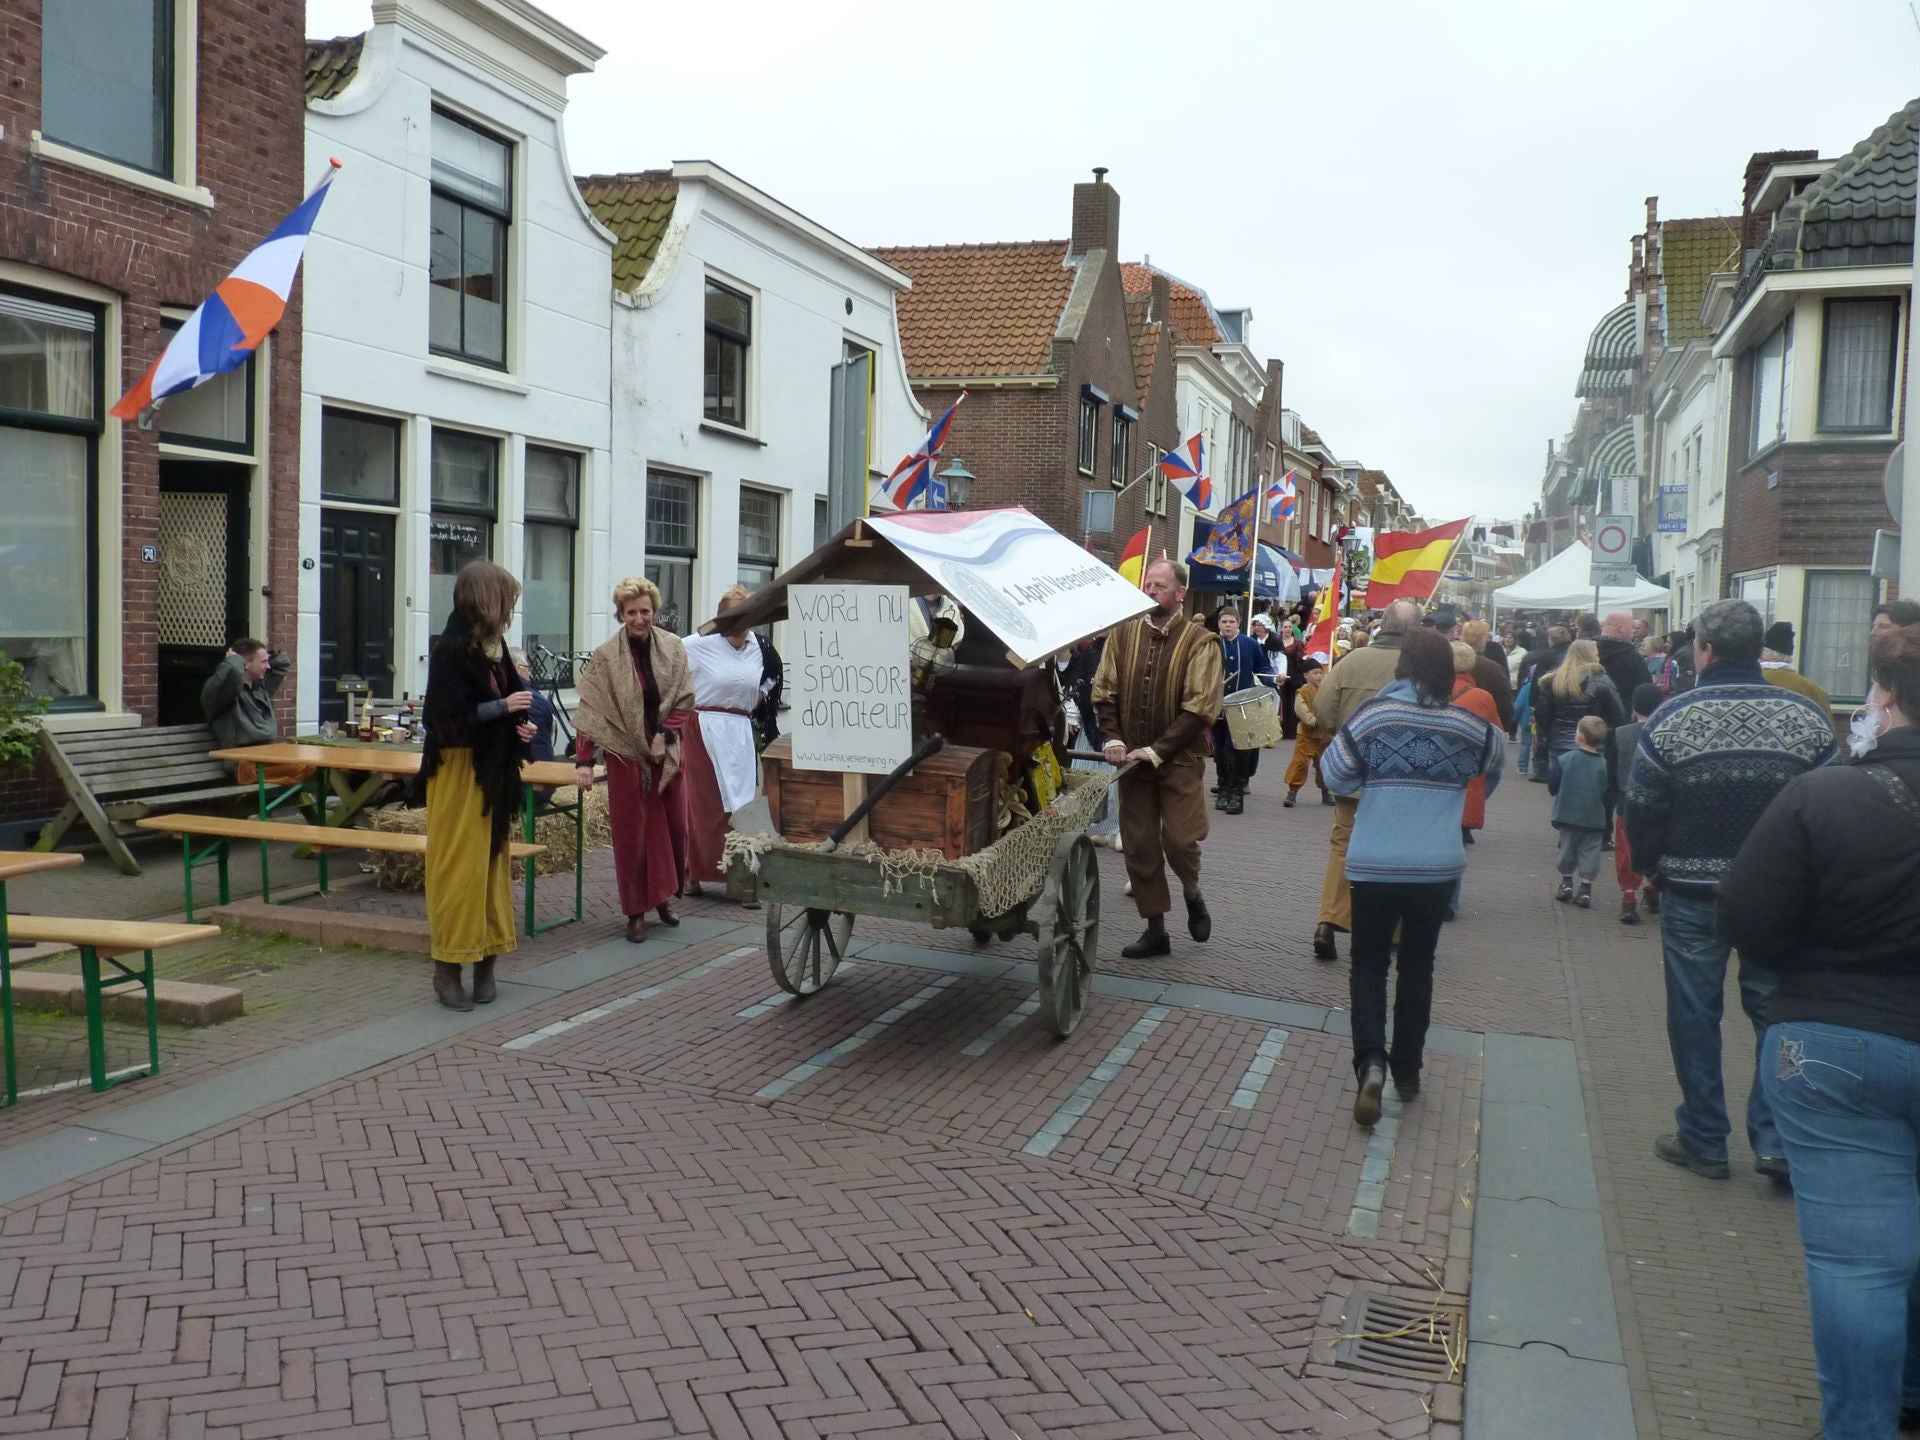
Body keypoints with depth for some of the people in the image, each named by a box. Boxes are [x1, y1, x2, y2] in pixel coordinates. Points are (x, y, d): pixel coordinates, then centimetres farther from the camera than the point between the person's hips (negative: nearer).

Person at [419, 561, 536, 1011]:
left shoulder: (493, 646, 10)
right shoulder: (452, 649, -16)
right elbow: (450, 716, -21)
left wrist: (519, 724, 2)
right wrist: (504, 706, -16)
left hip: (493, 771, 9)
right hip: (459, 771, -9)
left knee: (491, 862, 11)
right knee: (459, 866, -4)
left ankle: (485, 960, 19)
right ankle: (447, 969, 5)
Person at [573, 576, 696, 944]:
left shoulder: (673, 647, -1)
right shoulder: (606, 656, -8)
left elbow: (684, 699, 3)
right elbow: (591, 710, -10)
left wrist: (664, 734, -10)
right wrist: (584, 760, -16)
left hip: (667, 752, 3)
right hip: (625, 754, -3)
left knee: (673, 823, 9)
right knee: (631, 831, 2)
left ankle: (663, 895, 29)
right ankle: (636, 911, 12)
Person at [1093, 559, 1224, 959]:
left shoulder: (1199, 641, -8)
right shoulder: (1122, 633, 2)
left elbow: (1200, 708, -13)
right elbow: (1104, 692, 4)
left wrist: (1157, 751, -18)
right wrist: (1112, 739, -11)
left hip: (1180, 760, -3)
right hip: (1132, 758, 3)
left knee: (1179, 840, -8)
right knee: (1139, 846, 6)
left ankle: (1193, 894, 26)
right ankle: (1154, 930, 19)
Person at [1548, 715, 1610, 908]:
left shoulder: (1564, 759, -10)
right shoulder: (1603, 764, -6)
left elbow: (1552, 787, -5)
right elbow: (1607, 793, 0)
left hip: (1568, 816, 0)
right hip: (1594, 818, 0)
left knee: (1567, 849, 15)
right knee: (1589, 852, 7)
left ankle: (1566, 883, 21)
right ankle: (1586, 889, 5)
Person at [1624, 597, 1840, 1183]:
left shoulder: (1672, 717, -10)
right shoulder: (1807, 716, -4)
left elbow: (1641, 810, -7)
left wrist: (1653, 870, 10)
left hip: (1692, 893, -2)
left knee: (1695, 1014, 8)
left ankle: (1702, 1141, 17)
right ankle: (1776, 1140, 10)